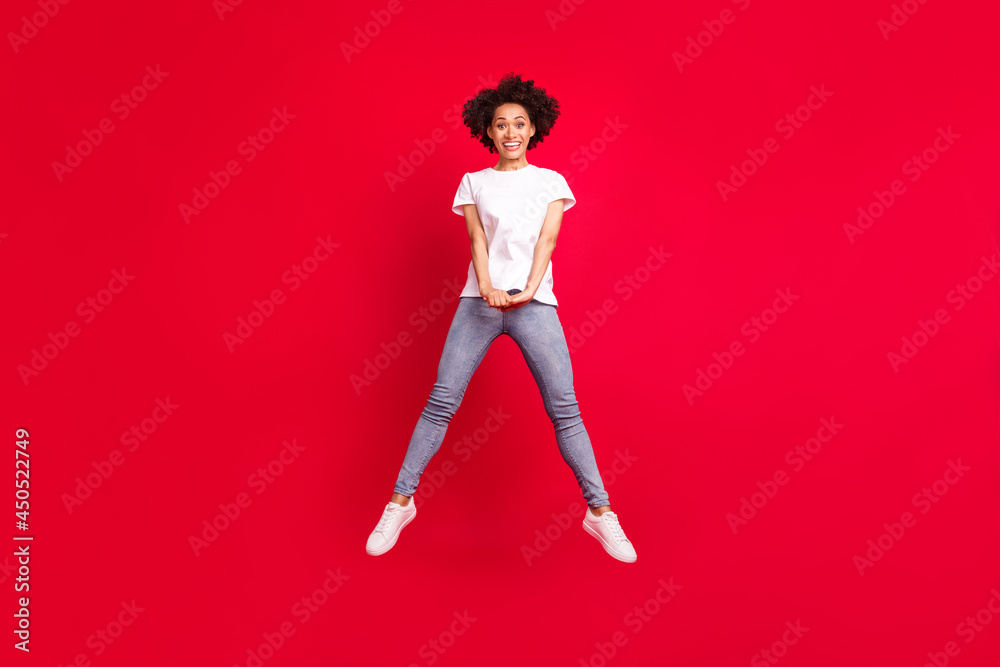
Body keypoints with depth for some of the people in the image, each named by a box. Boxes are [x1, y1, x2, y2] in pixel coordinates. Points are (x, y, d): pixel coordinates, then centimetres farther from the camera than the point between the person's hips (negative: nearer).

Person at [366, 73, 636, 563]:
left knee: (565, 409, -4)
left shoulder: (551, 181, 16)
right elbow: (477, 238, 3)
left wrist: (527, 291, -15)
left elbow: (547, 238, 2)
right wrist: (488, 288, -15)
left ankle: (600, 512, 7)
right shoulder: (473, 182, 17)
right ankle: (400, 502, 9)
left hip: (535, 304, 0)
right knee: (440, 402, -3)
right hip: (479, 300, 1)